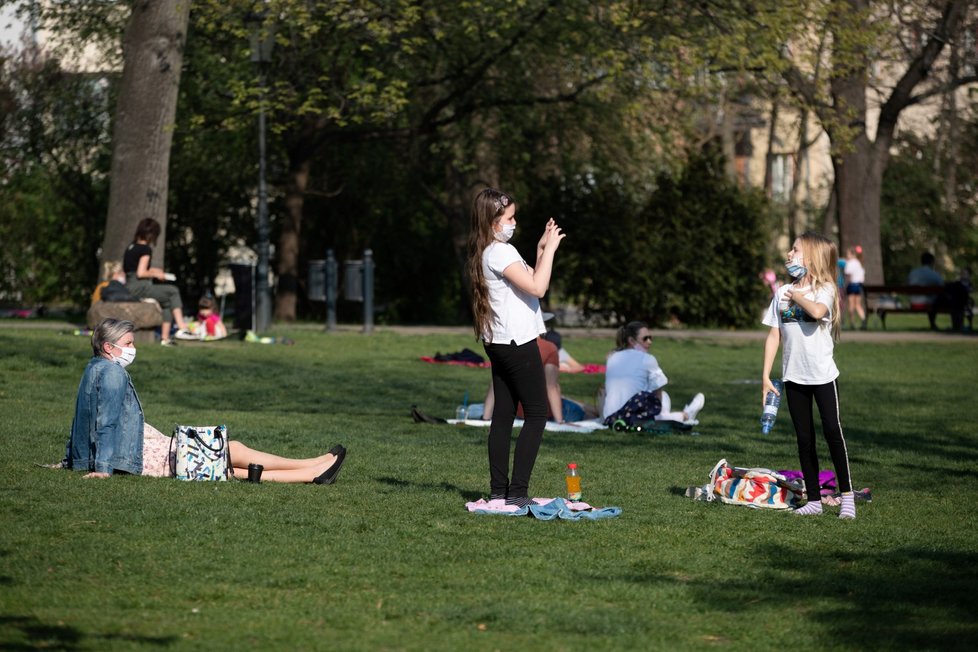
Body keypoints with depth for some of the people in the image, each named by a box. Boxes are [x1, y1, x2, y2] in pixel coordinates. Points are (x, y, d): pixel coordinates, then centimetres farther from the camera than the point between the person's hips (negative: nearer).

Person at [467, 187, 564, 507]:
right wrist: (550, 249, -15)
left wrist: (541, 248, 13)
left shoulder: (486, 252, 14)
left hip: (498, 343, 10)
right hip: (517, 342, -10)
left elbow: (530, 280, 20)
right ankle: (517, 492, -11)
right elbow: (537, 288, -22)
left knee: (503, 415, 9)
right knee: (536, 414, -6)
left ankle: (499, 490, 9)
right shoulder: (501, 252, -16)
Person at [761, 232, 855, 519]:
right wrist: (765, 376, 6)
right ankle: (814, 500, 11)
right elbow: (774, 335, 10)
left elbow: (817, 311, -30)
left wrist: (797, 296, -12)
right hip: (793, 376, 5)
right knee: (804, 438, 7)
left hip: (822, 373, -5)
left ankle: (847, 495, -2)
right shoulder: (782, 293, 10)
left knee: (832, 431, -10)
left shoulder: (824, 289, -5)